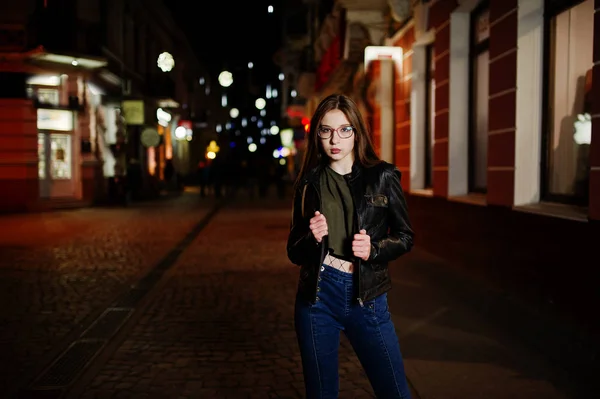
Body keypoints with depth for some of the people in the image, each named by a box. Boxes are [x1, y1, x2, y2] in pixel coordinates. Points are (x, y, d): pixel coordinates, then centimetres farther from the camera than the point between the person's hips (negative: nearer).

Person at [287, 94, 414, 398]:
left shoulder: (382, 176, -2)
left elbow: (405, 237, 5)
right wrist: (311, 239, -14)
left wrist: (374, 250, -14)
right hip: (317, 296, 2)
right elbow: (294, 253, 8)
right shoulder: (308, 183, 3)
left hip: (366, 297, -1)